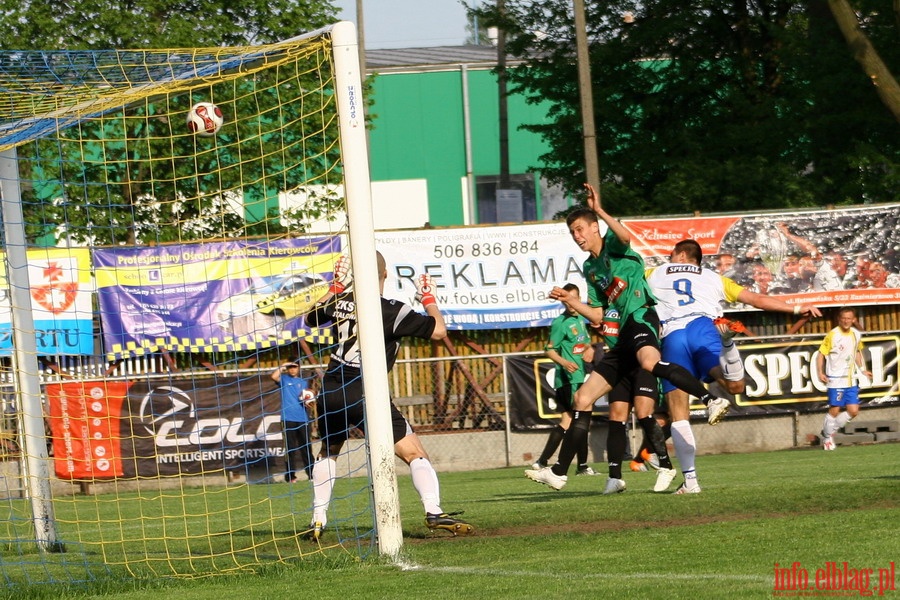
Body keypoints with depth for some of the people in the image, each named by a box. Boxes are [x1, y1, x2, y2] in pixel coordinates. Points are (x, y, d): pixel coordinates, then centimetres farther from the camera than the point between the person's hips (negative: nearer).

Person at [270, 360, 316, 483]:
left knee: (306, 448, 5)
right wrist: (282, 366, -5)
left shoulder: (304, 382, 17)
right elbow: (274, 376, -14)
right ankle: (290, 476, -1)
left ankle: (311, 473, 9)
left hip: (303, 419, 3)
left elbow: (309, 399, 18)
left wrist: (310, 403, -3)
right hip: (288, 419, -3)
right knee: (290, 448, -2)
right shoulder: (284, 379, 7)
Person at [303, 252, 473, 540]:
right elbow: (438, 331, -4)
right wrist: (428, 299, 11)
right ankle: (434, 512, -20)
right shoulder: (392, 311, -8)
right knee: (414, 452, -2)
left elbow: (311, 318, 28)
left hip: (331, 391, 5)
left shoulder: (340, 303, 7)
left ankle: (318, 520, 23)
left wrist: (335, 287, 33)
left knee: (328, 452, 28)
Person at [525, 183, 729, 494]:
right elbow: (597, 315, 24)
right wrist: (569, 300, 13)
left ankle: (712, 400, -44)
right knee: (583, 398, 7)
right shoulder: (590, 268, 24)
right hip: (623, 337, 9)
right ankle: (558, 472, 9)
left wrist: (600, 211, -26)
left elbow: (625, 237, -24)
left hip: (641, 316, -9)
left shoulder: (613, 245, 3)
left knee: (649, 361, -44)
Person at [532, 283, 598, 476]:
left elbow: (586, 342, 28)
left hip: (578, 377, 8)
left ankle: (542, 462, 8)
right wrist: (564, 363, -28)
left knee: (566, 420, 7)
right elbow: (549, 350, -13)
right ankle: (582, 465, -1)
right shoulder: (561, 323, -10)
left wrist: (589, 349, 5)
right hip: (569, 378, -8)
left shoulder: (580, 320, 15)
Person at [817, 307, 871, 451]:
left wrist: (863, 370, 17)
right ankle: (827, 437, 15)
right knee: (834, 410, -4)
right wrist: (820, 373, -18)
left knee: (853, 411, 1)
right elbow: (821, 354, -8)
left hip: (851, 380, 5)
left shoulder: (856, 335, 5)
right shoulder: (832, 335, -12)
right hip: (836, 380, -5)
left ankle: (830, 430, 20)